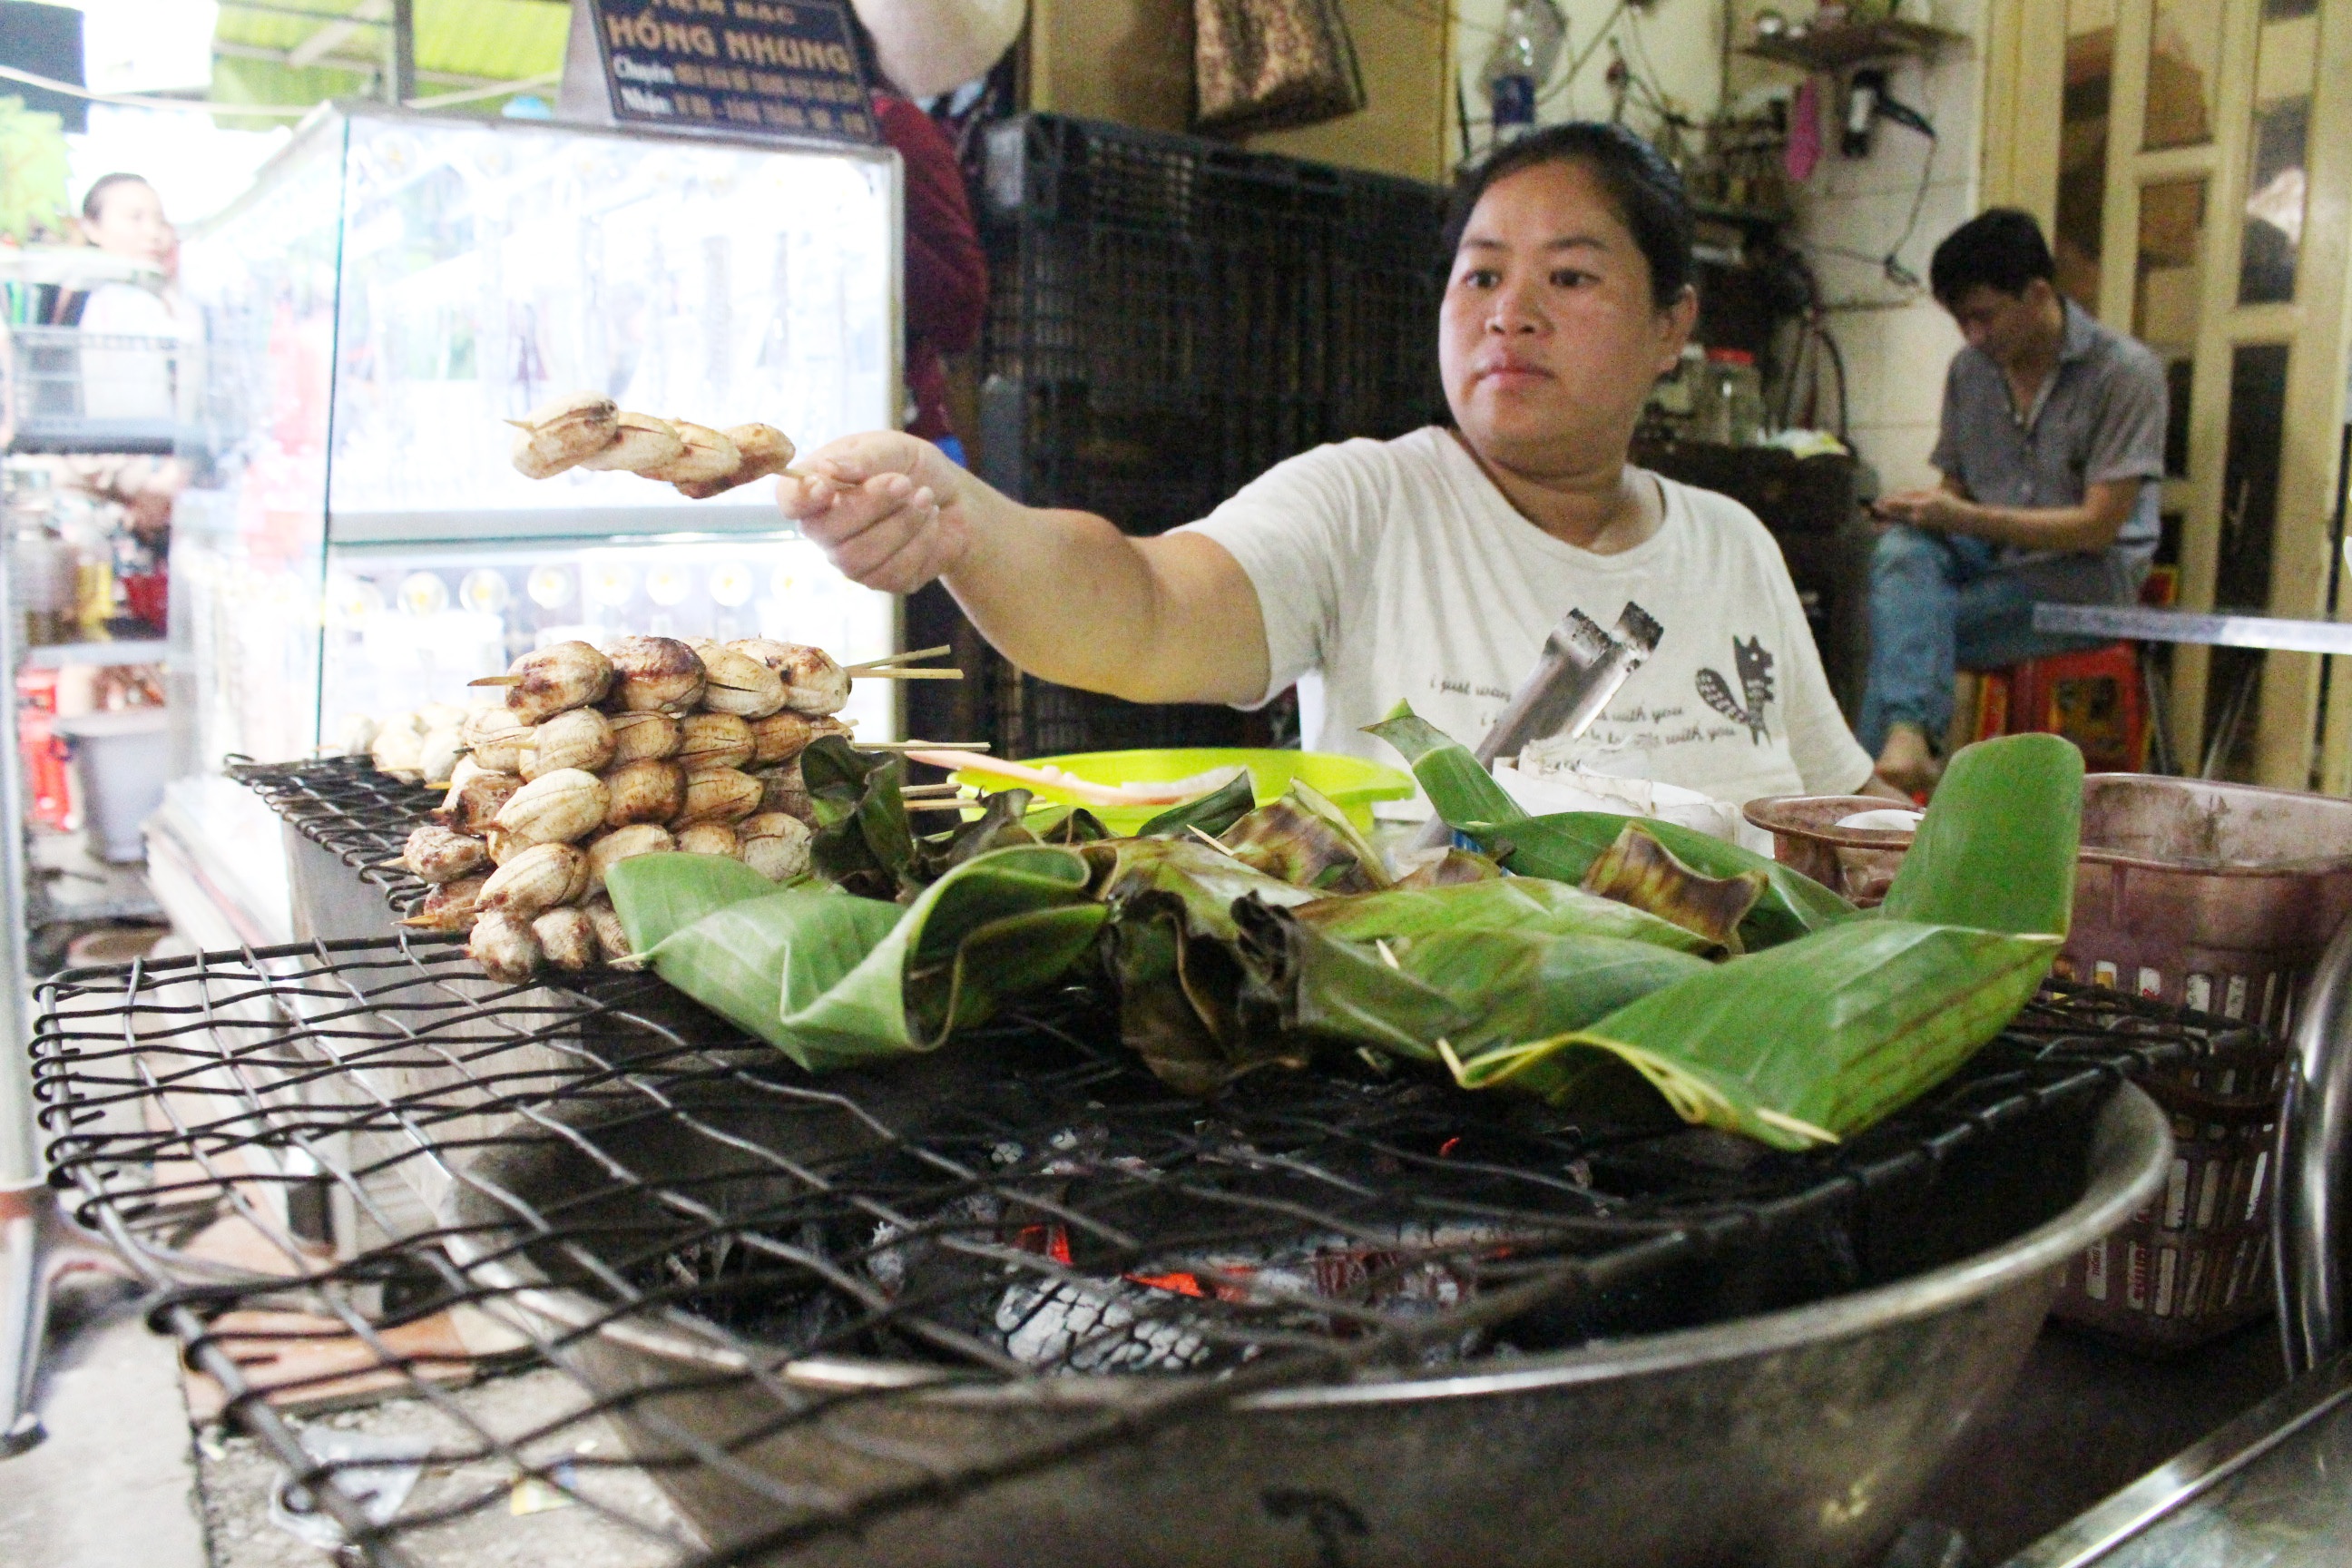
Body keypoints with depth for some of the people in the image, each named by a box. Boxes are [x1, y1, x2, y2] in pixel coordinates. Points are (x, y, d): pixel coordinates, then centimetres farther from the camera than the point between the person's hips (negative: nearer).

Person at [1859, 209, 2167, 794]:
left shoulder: (2125, 372, -8)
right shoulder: (1969, 371, 9)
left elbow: (2098, 526, -12)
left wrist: (1965, 518, -20)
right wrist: (1921, 510, -10)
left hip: (2084, 578, -4)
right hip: (1989, 561, 4)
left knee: (1904, 622, -27)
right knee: (1903, 550, -31)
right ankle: (1908, 733, -51)